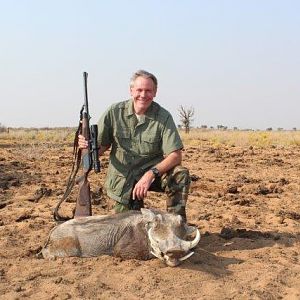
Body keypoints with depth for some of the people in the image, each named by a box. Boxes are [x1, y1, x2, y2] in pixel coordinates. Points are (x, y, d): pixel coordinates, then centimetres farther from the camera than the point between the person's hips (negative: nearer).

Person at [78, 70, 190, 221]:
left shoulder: (163, 117, -12)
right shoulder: (115, 112, -7)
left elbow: (175, 155, -17)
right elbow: (100, 147, -1)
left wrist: (151, 174, -32)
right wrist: (87, 145, -25)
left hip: (153, 171, -1)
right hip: (123, 180, 1)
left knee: (181, 175, -28)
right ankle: (136, 207, 33)